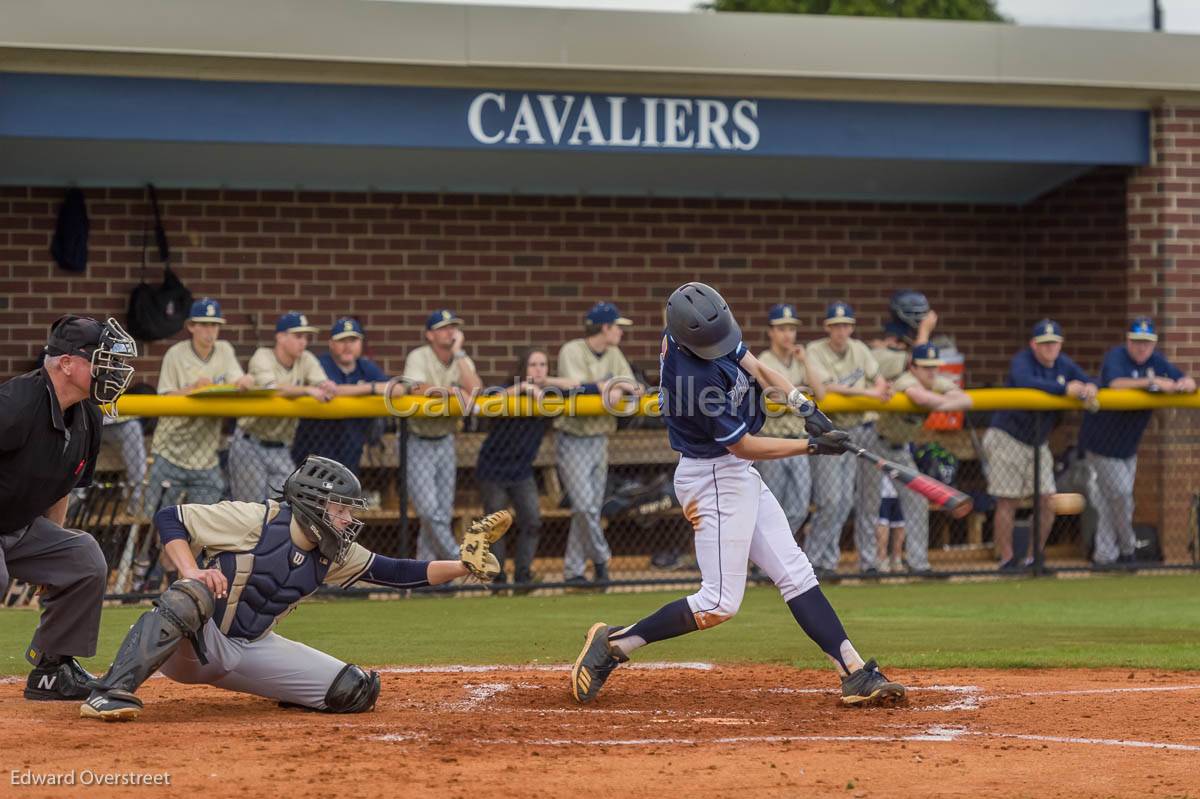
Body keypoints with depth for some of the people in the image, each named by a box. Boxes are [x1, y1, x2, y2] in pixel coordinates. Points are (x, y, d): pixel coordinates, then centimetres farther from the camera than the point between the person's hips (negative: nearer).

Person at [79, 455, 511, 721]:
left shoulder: (333, 555, 4)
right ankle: (110, 693, -45)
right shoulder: (255, 520, -15)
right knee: (191, 595, -43)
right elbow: (169, 518, -12)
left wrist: (463, 565, -4)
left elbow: (394, 572, 5)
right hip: (197, 643, -6)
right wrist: (192, 572, -27)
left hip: (252, 650, 6)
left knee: (357, 690, -7)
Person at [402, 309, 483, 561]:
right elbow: (418, 388, -29)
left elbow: (475, 389, -16)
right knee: (429, 509, -14)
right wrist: (455, 390, -24)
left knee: (443, 511, 7)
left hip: (445, 443, 6)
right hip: (418, 443, -6)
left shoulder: (462, 360, 3)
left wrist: (458, 353, -15)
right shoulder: (419, 357, -11)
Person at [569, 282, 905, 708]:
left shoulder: (705, 330, -6)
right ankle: (614, 644, 1)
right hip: (715, 480, -10)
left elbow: (755, 368, 5)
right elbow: (744, 446, -21)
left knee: (796, 574, 6)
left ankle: (855, 673, 6)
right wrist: (811, 445, -15)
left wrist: (804, 406, -9)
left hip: (737, 476, 10)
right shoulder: (693, 377, -30)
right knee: (719, 602, -7)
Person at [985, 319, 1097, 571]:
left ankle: (1033, 558, 14)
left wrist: (1090, 388, -19)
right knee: (1008, 503, -6)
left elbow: (1089, 381, 7)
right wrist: (1064, 389, -40)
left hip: (1039, 444, 7)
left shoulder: (1063, 364, 5)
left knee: (1047, 503, 1)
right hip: (1008, 439, -7)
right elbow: (1025, 381, -38)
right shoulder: (1022, 361, -17)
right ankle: (1007, 559, 3)